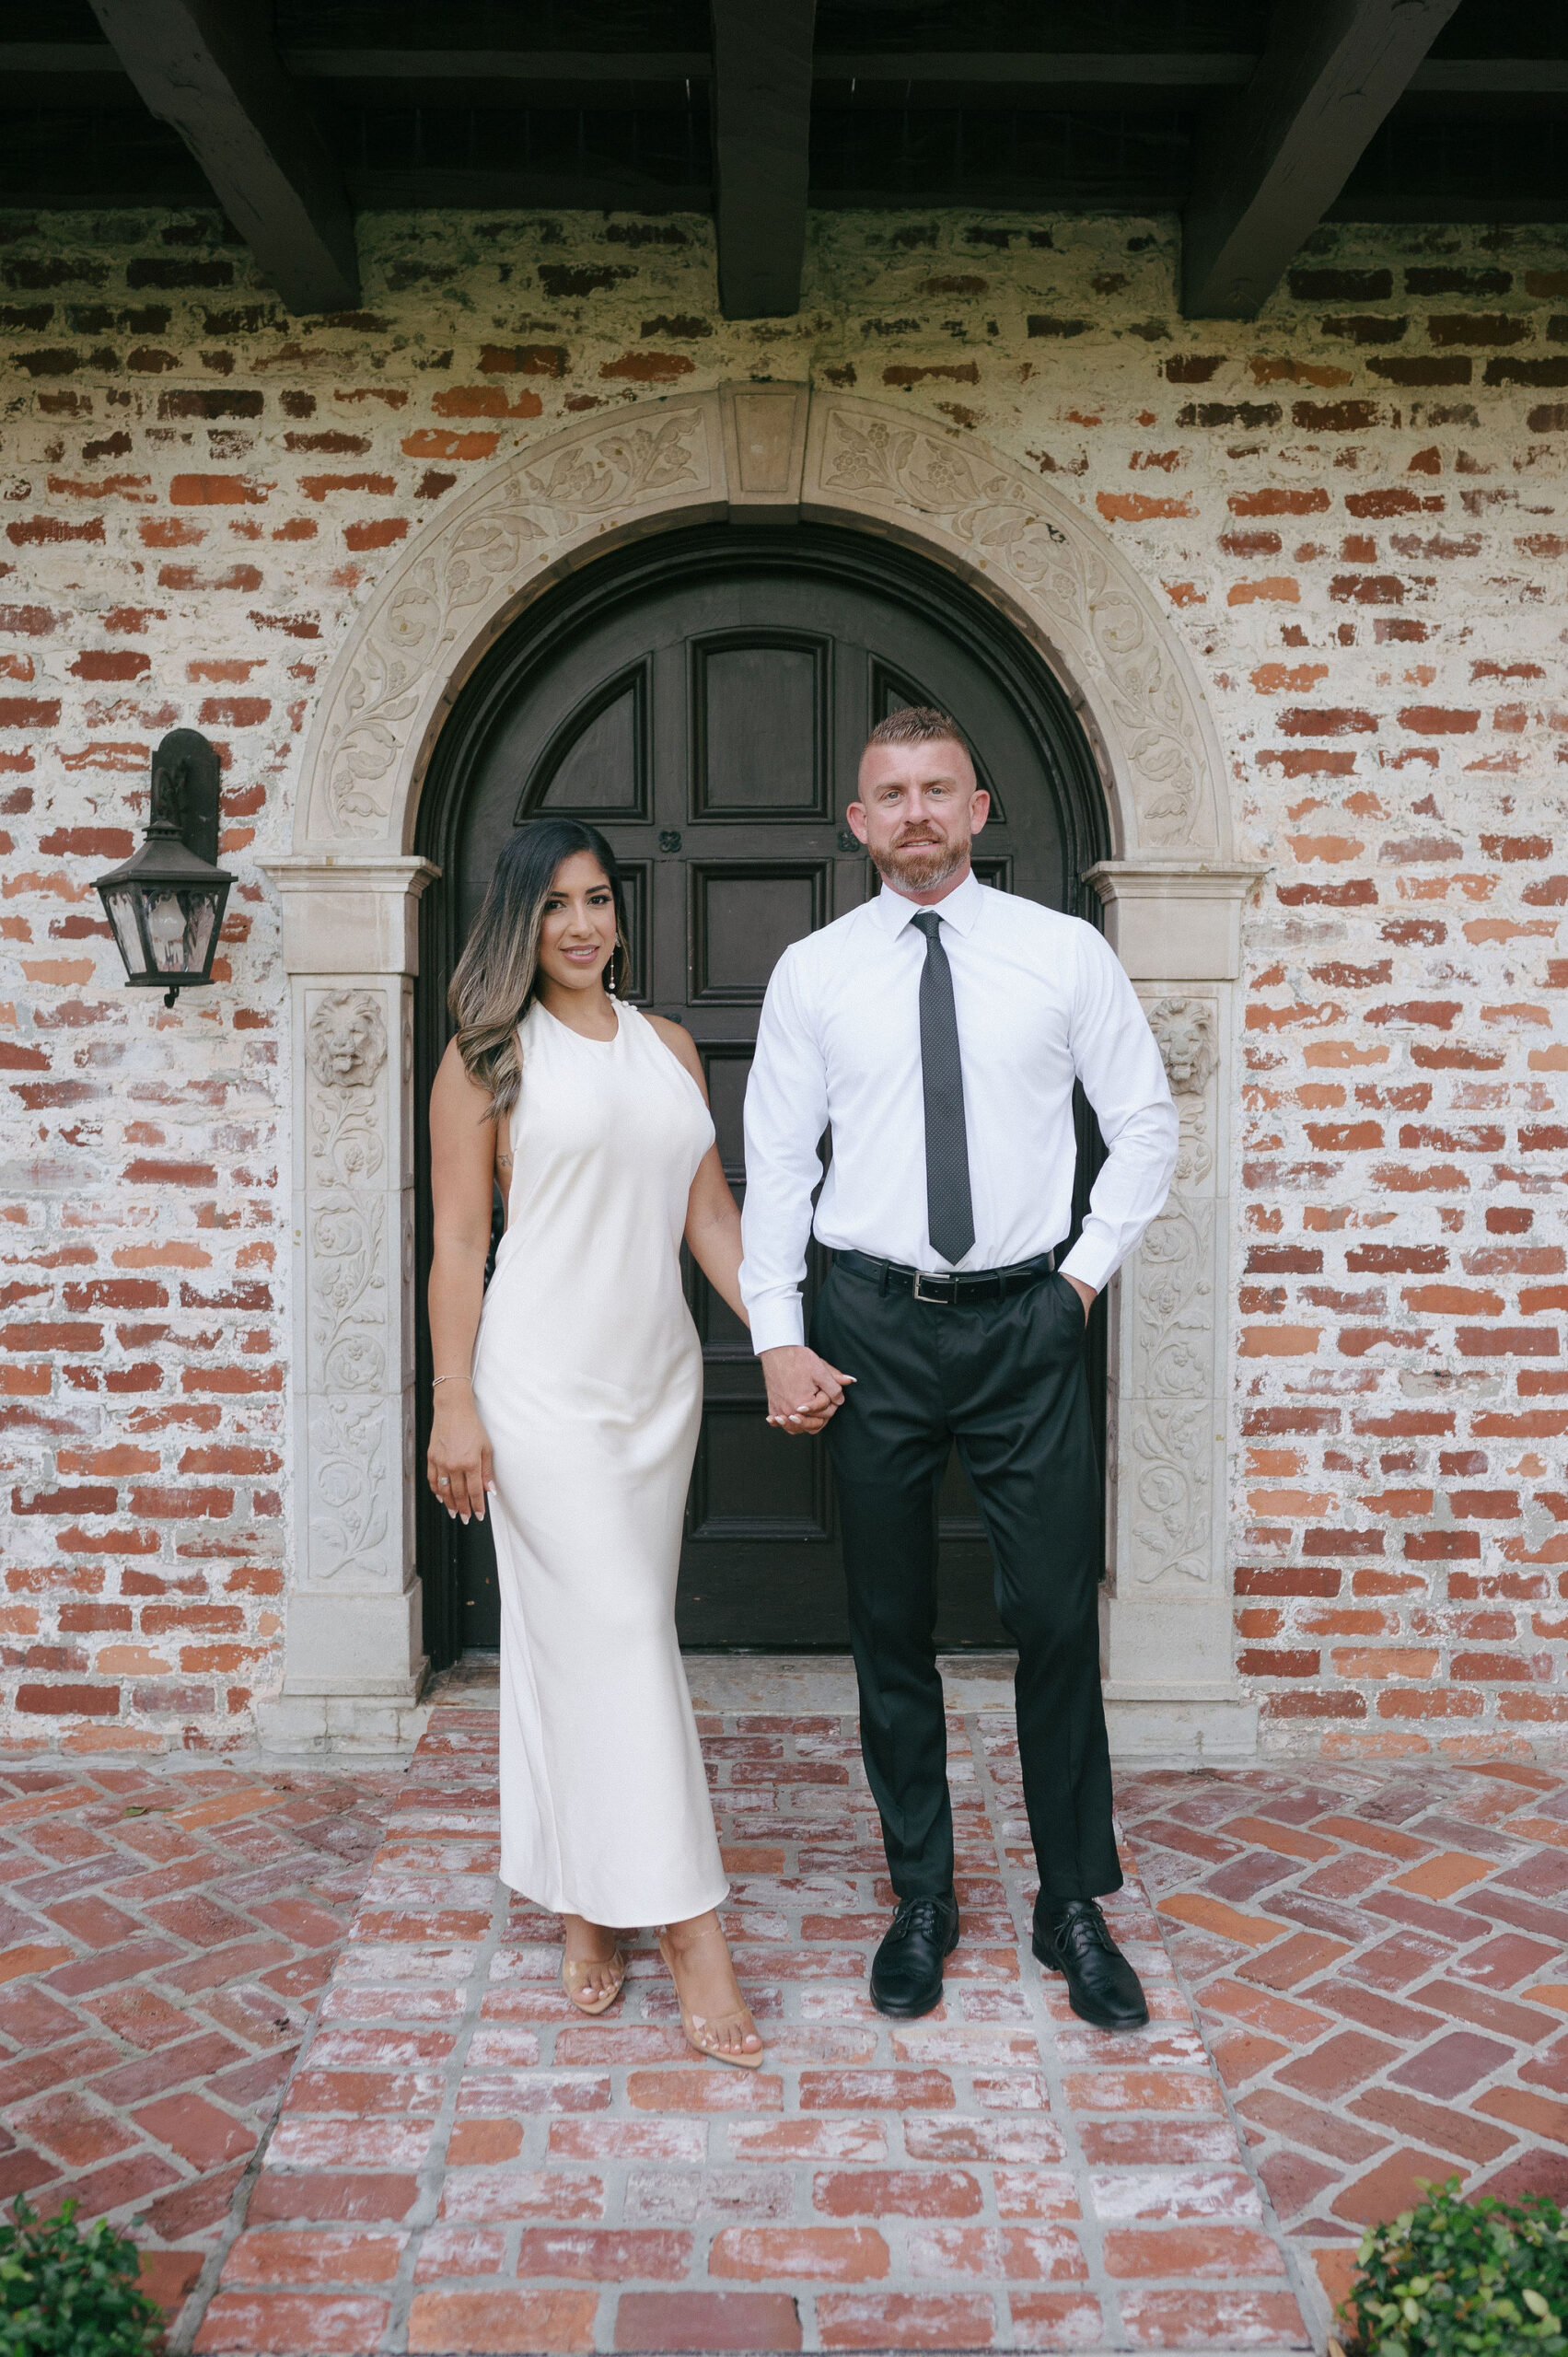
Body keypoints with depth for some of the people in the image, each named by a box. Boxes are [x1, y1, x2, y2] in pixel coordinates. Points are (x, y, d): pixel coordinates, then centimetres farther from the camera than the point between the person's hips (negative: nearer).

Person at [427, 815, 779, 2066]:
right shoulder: (490, 1055, 0)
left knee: (599, 1635, 11)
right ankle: (690, 1927, 0)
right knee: (620, 1634, -7)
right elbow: (460, 1239, -4)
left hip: (658, 1374, 5)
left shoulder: (669, 1046, 13)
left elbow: (714, 1218, 12)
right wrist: (455, 1404, -10)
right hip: (546, 1380, -5)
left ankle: (593, 1902, 25)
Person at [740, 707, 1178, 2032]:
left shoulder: (1065, 954, 2)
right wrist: (777, 1338, -3)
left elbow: (1147, 1124, 8)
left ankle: (1075, 1907, 22)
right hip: (875, 1325, 1)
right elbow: (776, 1164, 3)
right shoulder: (813, 972, 3)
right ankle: (923, 1898, 26)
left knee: (1058, 1621, 3)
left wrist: (1090, 1270, 1)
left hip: (1026, 1323, 0)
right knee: (892, 1627, 9)